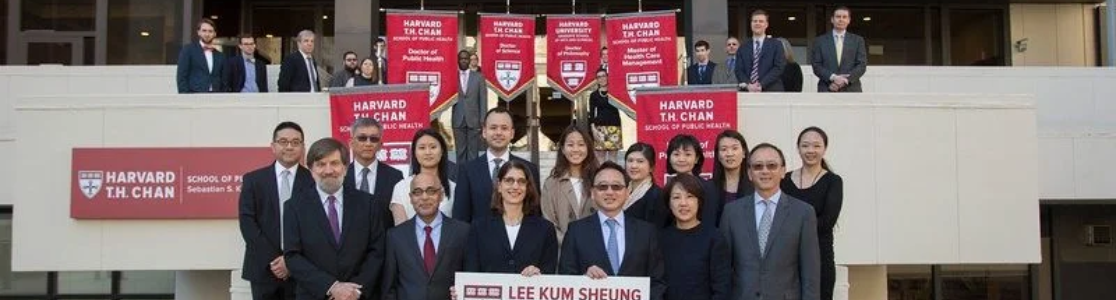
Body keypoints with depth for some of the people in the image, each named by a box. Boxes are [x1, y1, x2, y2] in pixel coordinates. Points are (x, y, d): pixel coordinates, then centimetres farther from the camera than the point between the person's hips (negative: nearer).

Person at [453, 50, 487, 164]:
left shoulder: (478, 77, 6)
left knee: (473, 151, 1)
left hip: (473, 120, 0)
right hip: (458, 120, 0)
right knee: (460, 151, 4)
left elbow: (483, 100, 4)